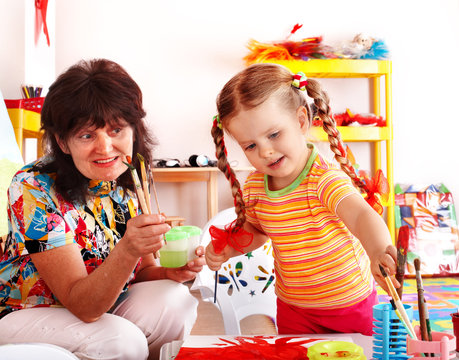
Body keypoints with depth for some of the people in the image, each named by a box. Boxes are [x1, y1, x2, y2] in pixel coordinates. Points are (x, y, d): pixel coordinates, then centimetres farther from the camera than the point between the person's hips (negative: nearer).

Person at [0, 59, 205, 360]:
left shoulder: (130, 181, -7)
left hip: (100, 307, 5)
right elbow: (82, 306, -28)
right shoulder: (33, 188, -25)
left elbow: (140, 272, 2)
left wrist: (171, 272, -21)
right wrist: (127, 250, -46)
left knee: (176, 301, -20)